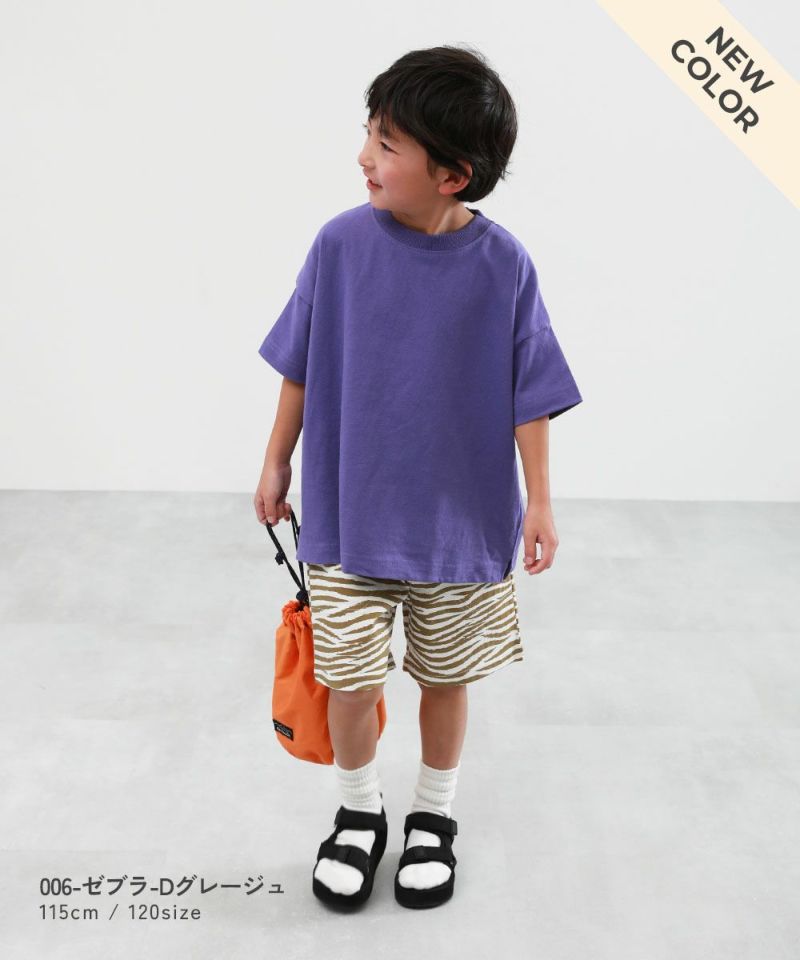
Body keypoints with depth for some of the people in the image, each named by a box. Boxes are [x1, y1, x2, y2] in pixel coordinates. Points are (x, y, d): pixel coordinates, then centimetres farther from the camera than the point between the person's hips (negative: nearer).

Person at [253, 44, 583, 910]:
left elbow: (528, 393, -3)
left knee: (445, 677, 15)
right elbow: (301, 368, 2)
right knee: (350, 679, 9)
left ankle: (433, 815, 41)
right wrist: (277, 463, 8)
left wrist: (539, 500, -1)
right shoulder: (341, 243, -10)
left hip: (463, 521, 0)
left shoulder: (502, 264, -12)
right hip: (348, 514, 1)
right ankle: (358, 811, 37)